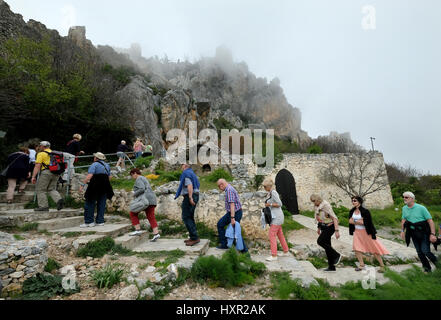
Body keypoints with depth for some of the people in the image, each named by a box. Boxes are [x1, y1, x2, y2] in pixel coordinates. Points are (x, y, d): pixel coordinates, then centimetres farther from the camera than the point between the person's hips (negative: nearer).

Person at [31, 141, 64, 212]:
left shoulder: (41, 154, -1)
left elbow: (37, 166, -8)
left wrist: (33, 176, -8)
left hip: (46, 172, -6)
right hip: (56, 173, 6)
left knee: (40, 190, 6)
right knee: (52, 189, 14)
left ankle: (44, 206, 5)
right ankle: (59, 200, -10)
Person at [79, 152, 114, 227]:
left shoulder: (94, 164, -8)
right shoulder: (107, 165, 13)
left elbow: (89, 176, -18)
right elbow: (109, 177, 17)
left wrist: (82, 185, -16)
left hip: (95, 187, -6)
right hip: (105, 186, 6)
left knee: (90, 203, 4)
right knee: (101, 204, 10)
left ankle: (89, 222, 7)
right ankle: (100, 221, 14)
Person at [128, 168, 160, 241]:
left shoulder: (138, 179, -5)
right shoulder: (144, 179, 25)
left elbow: (142, 189, -19)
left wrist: (135, 194, -5)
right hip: (152, 199, 9)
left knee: (133, 213, 7)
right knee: (151, 217, 5)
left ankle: (138, 230, 4)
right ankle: (156, 233, -4)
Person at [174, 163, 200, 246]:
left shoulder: (186, 173, -8)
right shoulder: (192, 173, 20)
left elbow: (189, 185, -21)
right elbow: (197, 186, 21)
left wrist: (190, 198, -26)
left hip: (189, 196, -10)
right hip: (195, 195, 10)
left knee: (186, 217, -7)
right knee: (190, 217, 15)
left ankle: (195, 238, -8)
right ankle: (193, 237, 19)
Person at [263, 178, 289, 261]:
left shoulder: (273, 192, -16)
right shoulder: (269, 193, 13)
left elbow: (279, 204, -17)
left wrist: (270, 204, -19)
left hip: (277, 216, -10)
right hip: (275, 216, 10)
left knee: (272, 235, -9)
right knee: (280, 234, 17)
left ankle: (274, 255, -5)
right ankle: (286, 252, 28)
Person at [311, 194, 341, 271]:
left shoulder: (325, 205, -19)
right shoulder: (317, 207, 6)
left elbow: (334, 217, -21)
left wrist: (337, 230, -25)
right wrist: (318, 228, 23)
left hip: (329, 226, -8)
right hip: (324, 227, 8)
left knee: (320, 241, -17)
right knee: (327, 245, 9)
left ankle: (336, 255, 1)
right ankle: (331, 267, 18)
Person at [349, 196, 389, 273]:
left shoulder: (365, 211, -17)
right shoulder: (352, 211, 2)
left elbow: (364, 222, -20)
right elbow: (350, 221, -1)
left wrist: (355, 221, -11)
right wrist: (359, 221, -13)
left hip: (366, 232, -5)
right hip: (357, 232, 6)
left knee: (374, 249, 3)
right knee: (356, 248, -1)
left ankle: (382, 266, 17)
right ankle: (361, 265, 12)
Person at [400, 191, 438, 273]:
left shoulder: (421, 208, -12)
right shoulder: (404, 209, 4)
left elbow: (430, 221, -13)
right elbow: (403, 220, 10)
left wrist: (432, 234, -19)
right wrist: (402, 231, 0)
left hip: (424, 233, -4)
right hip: (413, 234, 5)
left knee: (425, 251, -10)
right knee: (419, 252, 7)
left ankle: (436, 261, 22)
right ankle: (427, 268, 24)